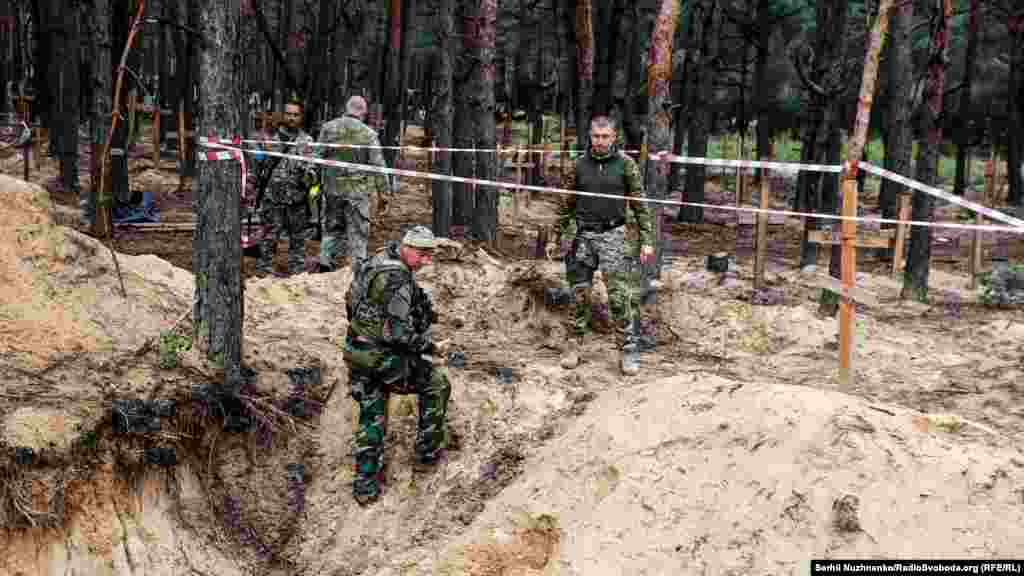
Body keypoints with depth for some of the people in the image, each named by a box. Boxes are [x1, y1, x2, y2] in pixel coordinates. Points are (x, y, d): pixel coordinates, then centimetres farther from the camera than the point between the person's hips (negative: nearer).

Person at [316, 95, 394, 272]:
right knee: (357, 231, 4)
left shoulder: (328, 128, 2)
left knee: (332, 227, 17)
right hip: (357, 190, -3)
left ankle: (325, 261, 7)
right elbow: (378, 165, -4)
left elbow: (319, 156, 5)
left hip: (332, 186, 3)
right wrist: (384, 190, 2)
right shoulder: (368, 133, -6)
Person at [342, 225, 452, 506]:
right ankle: (427, 453, 19)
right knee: (436, 383, 11)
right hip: (382, 357, -9)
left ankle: (365, 487, 20)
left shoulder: (377, 260, 7)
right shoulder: (398, 279, -23)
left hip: (356, 352, 9)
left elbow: (351, 300, 21)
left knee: (371, 417, 17)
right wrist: (432, 347, -14)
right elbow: (398, 334, -26)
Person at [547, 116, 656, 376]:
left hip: (613, 235, -2)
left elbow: (640, 204, 2)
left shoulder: (625, 164, 1)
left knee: (621, 295, -8)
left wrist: (647, 240, -3)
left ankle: (630, 350, -3)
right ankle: (575, 345, 16)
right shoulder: (579, 164, 7)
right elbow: (567, 204, 15)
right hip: (582, 236, 3)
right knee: (580, 294, 5)